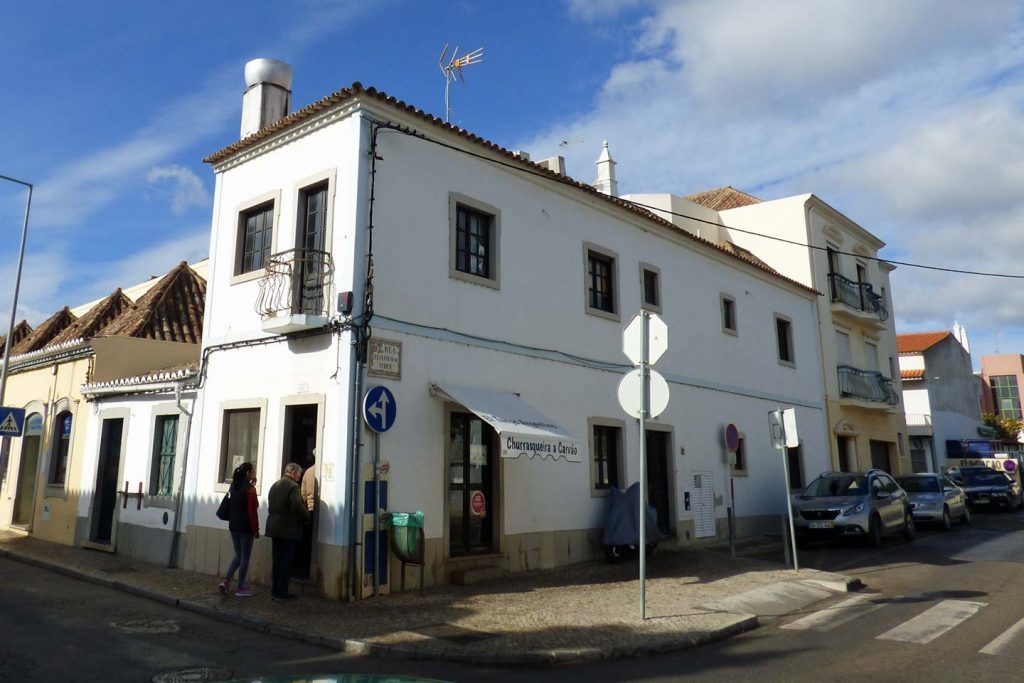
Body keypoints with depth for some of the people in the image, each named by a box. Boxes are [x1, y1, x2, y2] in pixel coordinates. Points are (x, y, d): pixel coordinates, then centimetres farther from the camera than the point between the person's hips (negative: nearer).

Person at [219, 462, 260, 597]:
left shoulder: (234, 486, 7)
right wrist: (256, 529, -10)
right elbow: (252, 511, -16)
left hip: (233, 525, 7)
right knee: (245, 557, 3)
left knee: (238, 555, 19)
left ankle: (226, 581, 8)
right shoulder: (250, 489, -15)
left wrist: (251, 484, 17)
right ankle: (241, 588, 8)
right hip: (246, 527, -7)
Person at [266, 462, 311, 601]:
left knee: (276, 560, 13)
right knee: (286, 561, -2)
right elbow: (298, 505, -25)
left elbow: (270, 505, 16)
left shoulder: (275, 485, 13)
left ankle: (275, 590, 19)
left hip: (274, 527, 8)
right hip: (288, 529, -8)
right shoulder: (292, 486, -14)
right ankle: (282, 592, 2)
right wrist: (307, 517, -11)